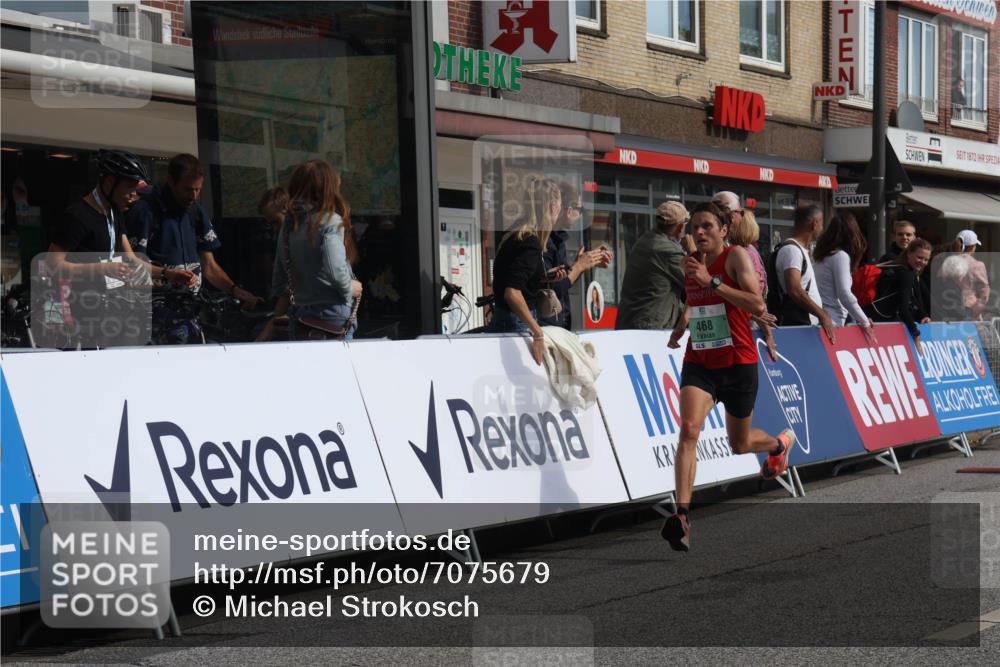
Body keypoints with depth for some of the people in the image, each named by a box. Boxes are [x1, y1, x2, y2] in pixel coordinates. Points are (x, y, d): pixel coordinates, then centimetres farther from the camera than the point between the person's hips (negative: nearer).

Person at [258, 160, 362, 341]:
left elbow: (280, 281, 15)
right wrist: (351, 288, -3)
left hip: (300, 321, 7)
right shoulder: (330, 221, -9)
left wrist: (274, 323, 22)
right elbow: (335, 270, -23)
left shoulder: (289, 225, 10)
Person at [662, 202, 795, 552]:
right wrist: (681, 326, 15)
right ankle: (682, 516, -29)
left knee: (740, 445, 15)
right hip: (698, 362, 3)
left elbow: (757, 305, -25)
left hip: (737, 363, -3)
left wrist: (712, 281, -28)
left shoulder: (736, 256, -11)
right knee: (689, 429, -22)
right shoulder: (690, 263, 6)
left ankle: (780, 443, 52)